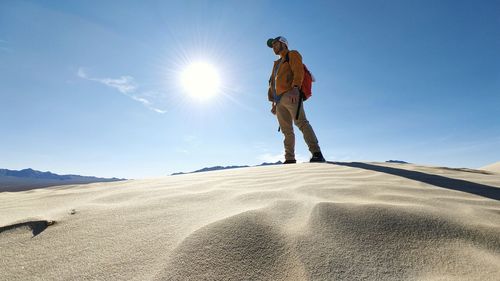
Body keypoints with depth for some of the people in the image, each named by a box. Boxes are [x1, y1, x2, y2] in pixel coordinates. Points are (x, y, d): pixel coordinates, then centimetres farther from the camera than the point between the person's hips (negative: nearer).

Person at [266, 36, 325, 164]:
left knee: (301, 122, -22)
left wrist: (295, 88, -24)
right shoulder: (277, 63, 34)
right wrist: (274, 103, 21)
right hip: (279, 100, 7)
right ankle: (290, 159, 0)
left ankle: (317, 153, -26)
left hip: (291, 95, -7)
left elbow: (298, 71, -6)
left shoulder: (292, 54, 13)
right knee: (286, 130, 0)